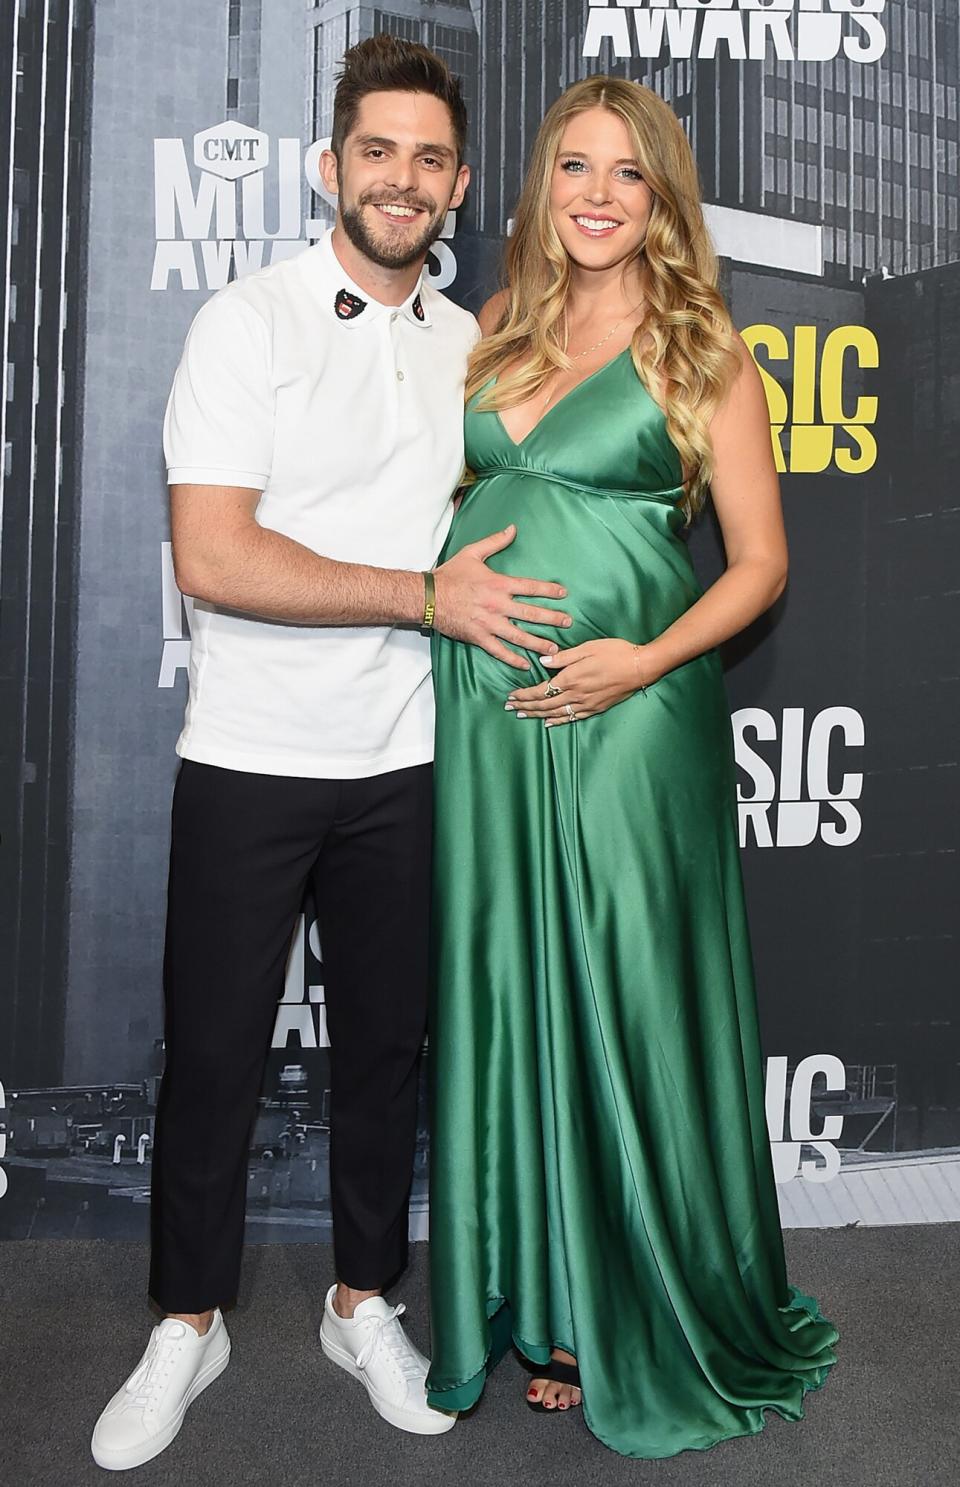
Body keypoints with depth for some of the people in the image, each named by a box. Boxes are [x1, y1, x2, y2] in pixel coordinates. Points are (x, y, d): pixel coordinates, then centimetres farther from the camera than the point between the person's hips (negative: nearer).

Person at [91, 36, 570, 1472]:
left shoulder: (471, 345, 9)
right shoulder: (247, 323, -6)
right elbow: (212, 558, -17)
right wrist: (427, 593, -16)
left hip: (403, 763, 4)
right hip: (249, 762, -4)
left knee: (385, 1044, 13)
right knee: (212, 1051, 7)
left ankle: (365, 1301, 33)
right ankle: (188, 1325, 28)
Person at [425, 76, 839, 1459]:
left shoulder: (701, 350, 0)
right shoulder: (498, 333, 14)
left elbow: (760, 560, -2)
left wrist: (649, 660, -16)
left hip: (626, 716, -4)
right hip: (484, 710, 5)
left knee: (626, 994, 2)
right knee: (506, 992, 9)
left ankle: (651, 1319, 23)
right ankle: (540, 1299, 28)